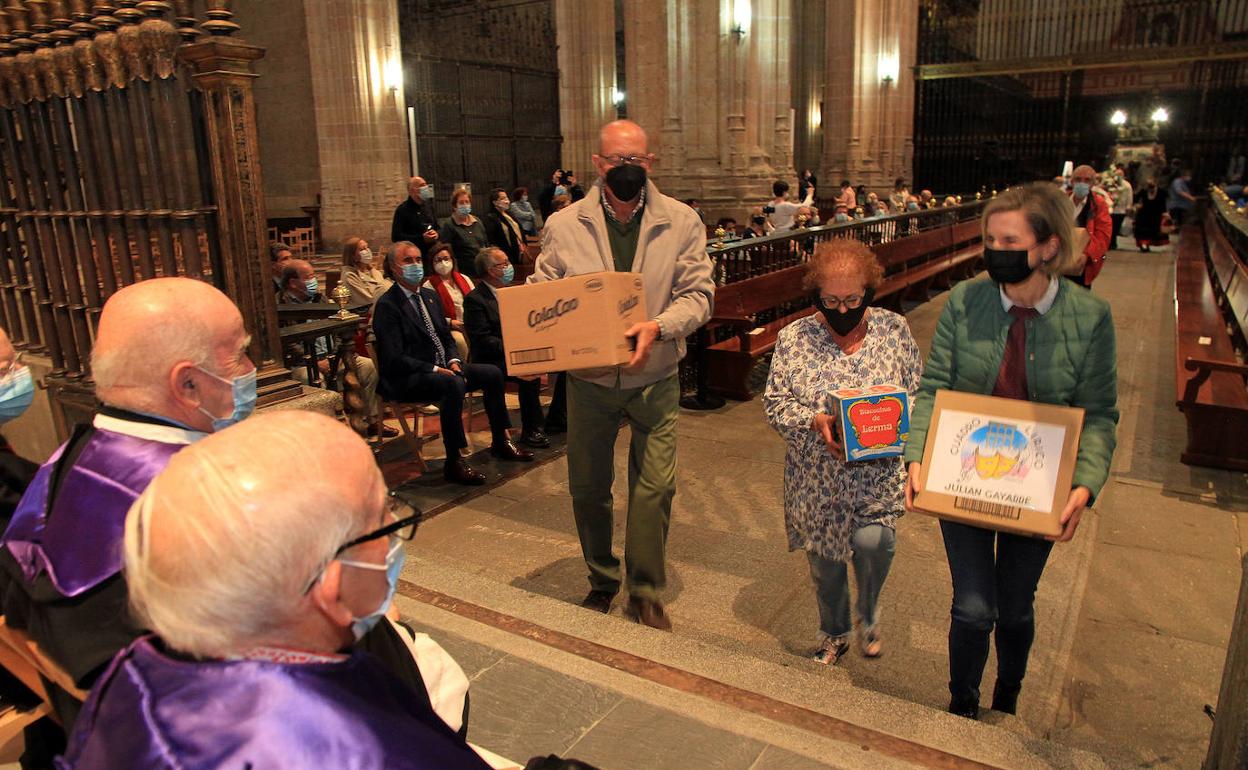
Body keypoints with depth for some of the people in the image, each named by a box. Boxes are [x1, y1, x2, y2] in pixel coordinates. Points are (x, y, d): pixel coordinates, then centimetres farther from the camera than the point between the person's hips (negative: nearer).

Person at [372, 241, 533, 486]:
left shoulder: (430, 296, 14)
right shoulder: (386, 306, -11)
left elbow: (447, 338, 19)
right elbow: (394, 359, -18)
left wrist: (453, 361, -3)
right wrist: (435, 369, -23)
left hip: (440, 368, 9)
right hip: (405, 380, -8)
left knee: (492, 373, -4)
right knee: (454, 384, -35)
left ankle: (501, 442, 8)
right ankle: (453, 463, -29)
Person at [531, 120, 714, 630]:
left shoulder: (681, 223, -2)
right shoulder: (564, 226, -1)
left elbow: (698, 292, -6)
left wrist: (659, 326, -24)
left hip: (654, 379, -1)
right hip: (587, 380, 1)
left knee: (655, 487, -1)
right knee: (587, 488, 12)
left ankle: (645, 592, 20)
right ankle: (602, 581, 35)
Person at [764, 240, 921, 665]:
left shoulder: (894, 329, 0)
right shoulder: (794, 338, -4)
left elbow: (920, 394, 5)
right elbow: (775, 404, -4)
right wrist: (816, 421, -21)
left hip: (879, 471, -1)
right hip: (818, 479, 1)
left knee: (872, 540, -21)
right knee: (824, 564, 12)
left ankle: (869, 614, 15)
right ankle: (834, 634, 42)